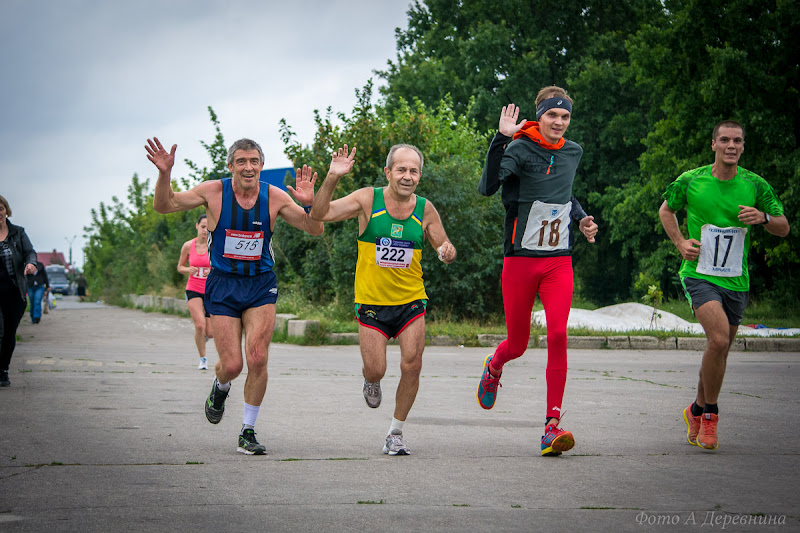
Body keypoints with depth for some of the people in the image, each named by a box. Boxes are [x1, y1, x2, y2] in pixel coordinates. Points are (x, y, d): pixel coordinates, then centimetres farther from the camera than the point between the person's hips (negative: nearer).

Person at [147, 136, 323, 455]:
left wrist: (308, 205, -22)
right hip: (223, 285, -1)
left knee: (257, 359, -12)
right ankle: (220, 387, 34)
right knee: (232, 365, -6)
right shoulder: (214, 192, -9)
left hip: (261, 285, 1)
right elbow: (163, 206, -4)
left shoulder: (275, 198, -5)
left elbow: (315, 230, -1)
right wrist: (164, 175, -23)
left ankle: (248, 432, 4)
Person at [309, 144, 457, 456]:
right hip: (372, 301, -1)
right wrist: (332, 179, -28)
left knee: (411, 367, -9)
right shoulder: (368, 199, -8)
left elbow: (445, 248, 10)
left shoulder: (425, 209, -1)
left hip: (411, 301, 2)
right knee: (375, 370, -6)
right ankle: (371, 382, 34)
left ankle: (396, 433, 10)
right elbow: (320, 214, -13)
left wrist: (448, 252, -15)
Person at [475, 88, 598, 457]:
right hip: (520, 259, -3)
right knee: (517, 345, 6)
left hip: (559, 261, 3)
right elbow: (487, 187, -29)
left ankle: (552, 426, -15)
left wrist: (580, 219, 11)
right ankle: (493, 367, 45)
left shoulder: (573, 152, 8)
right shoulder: (521, 149, -11)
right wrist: (501, 138, -36)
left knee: (558, 335, -15)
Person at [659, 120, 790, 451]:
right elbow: (666, 209, 15)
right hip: (699, 274, -3)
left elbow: (784, 228, 5)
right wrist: (680, 242, 0)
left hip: (736, 281, 3)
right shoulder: (690, 181, -4)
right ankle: (710, 414, -7)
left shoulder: (755, 185, -1)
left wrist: (764, 217, -16)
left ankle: (697, 411, 35)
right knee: (719, 339, -24)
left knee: (720, 349, 11)